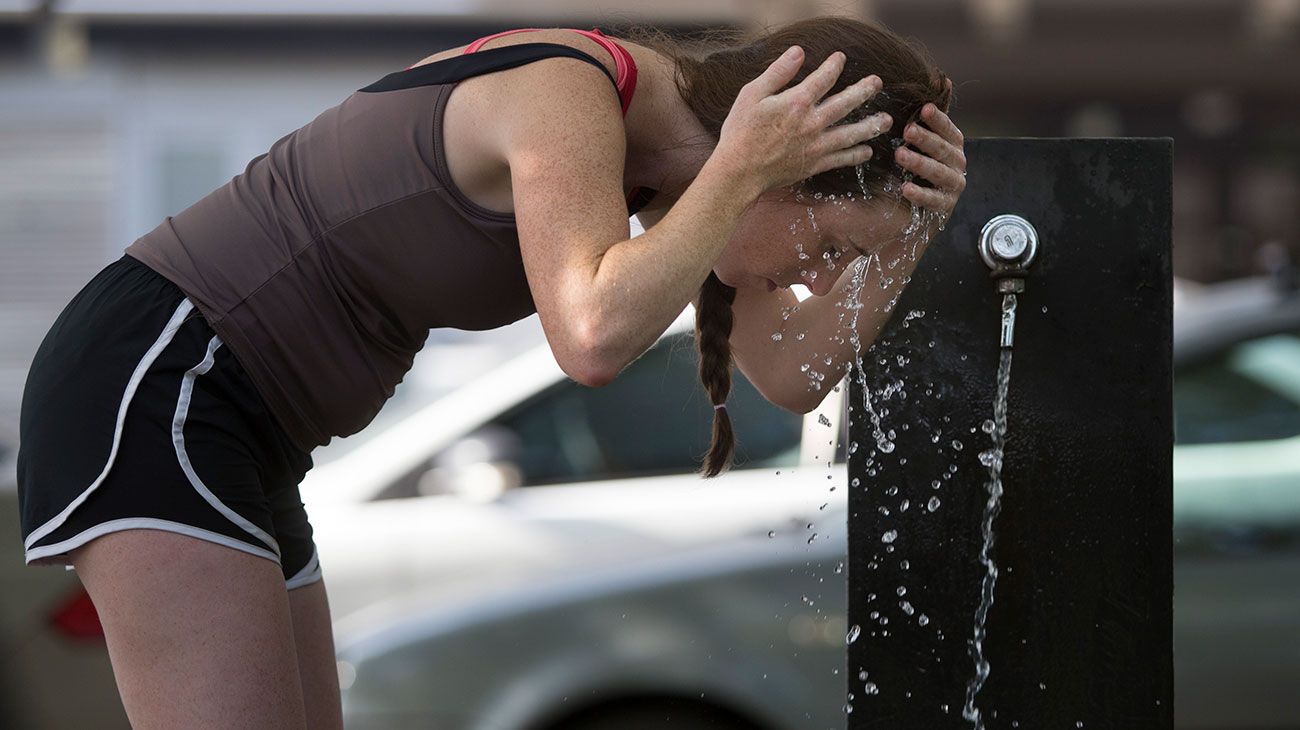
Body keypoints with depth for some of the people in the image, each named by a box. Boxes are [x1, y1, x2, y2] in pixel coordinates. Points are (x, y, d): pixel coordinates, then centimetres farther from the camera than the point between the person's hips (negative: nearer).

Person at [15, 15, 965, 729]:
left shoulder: (668, 137, 7)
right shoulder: (567, 96, -21)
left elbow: (795, 374, 8)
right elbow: (594, 337, -39)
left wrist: (911, 231, -6)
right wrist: (740, 172, -29)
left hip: (221, 430, 10)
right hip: (155, 384, -10)